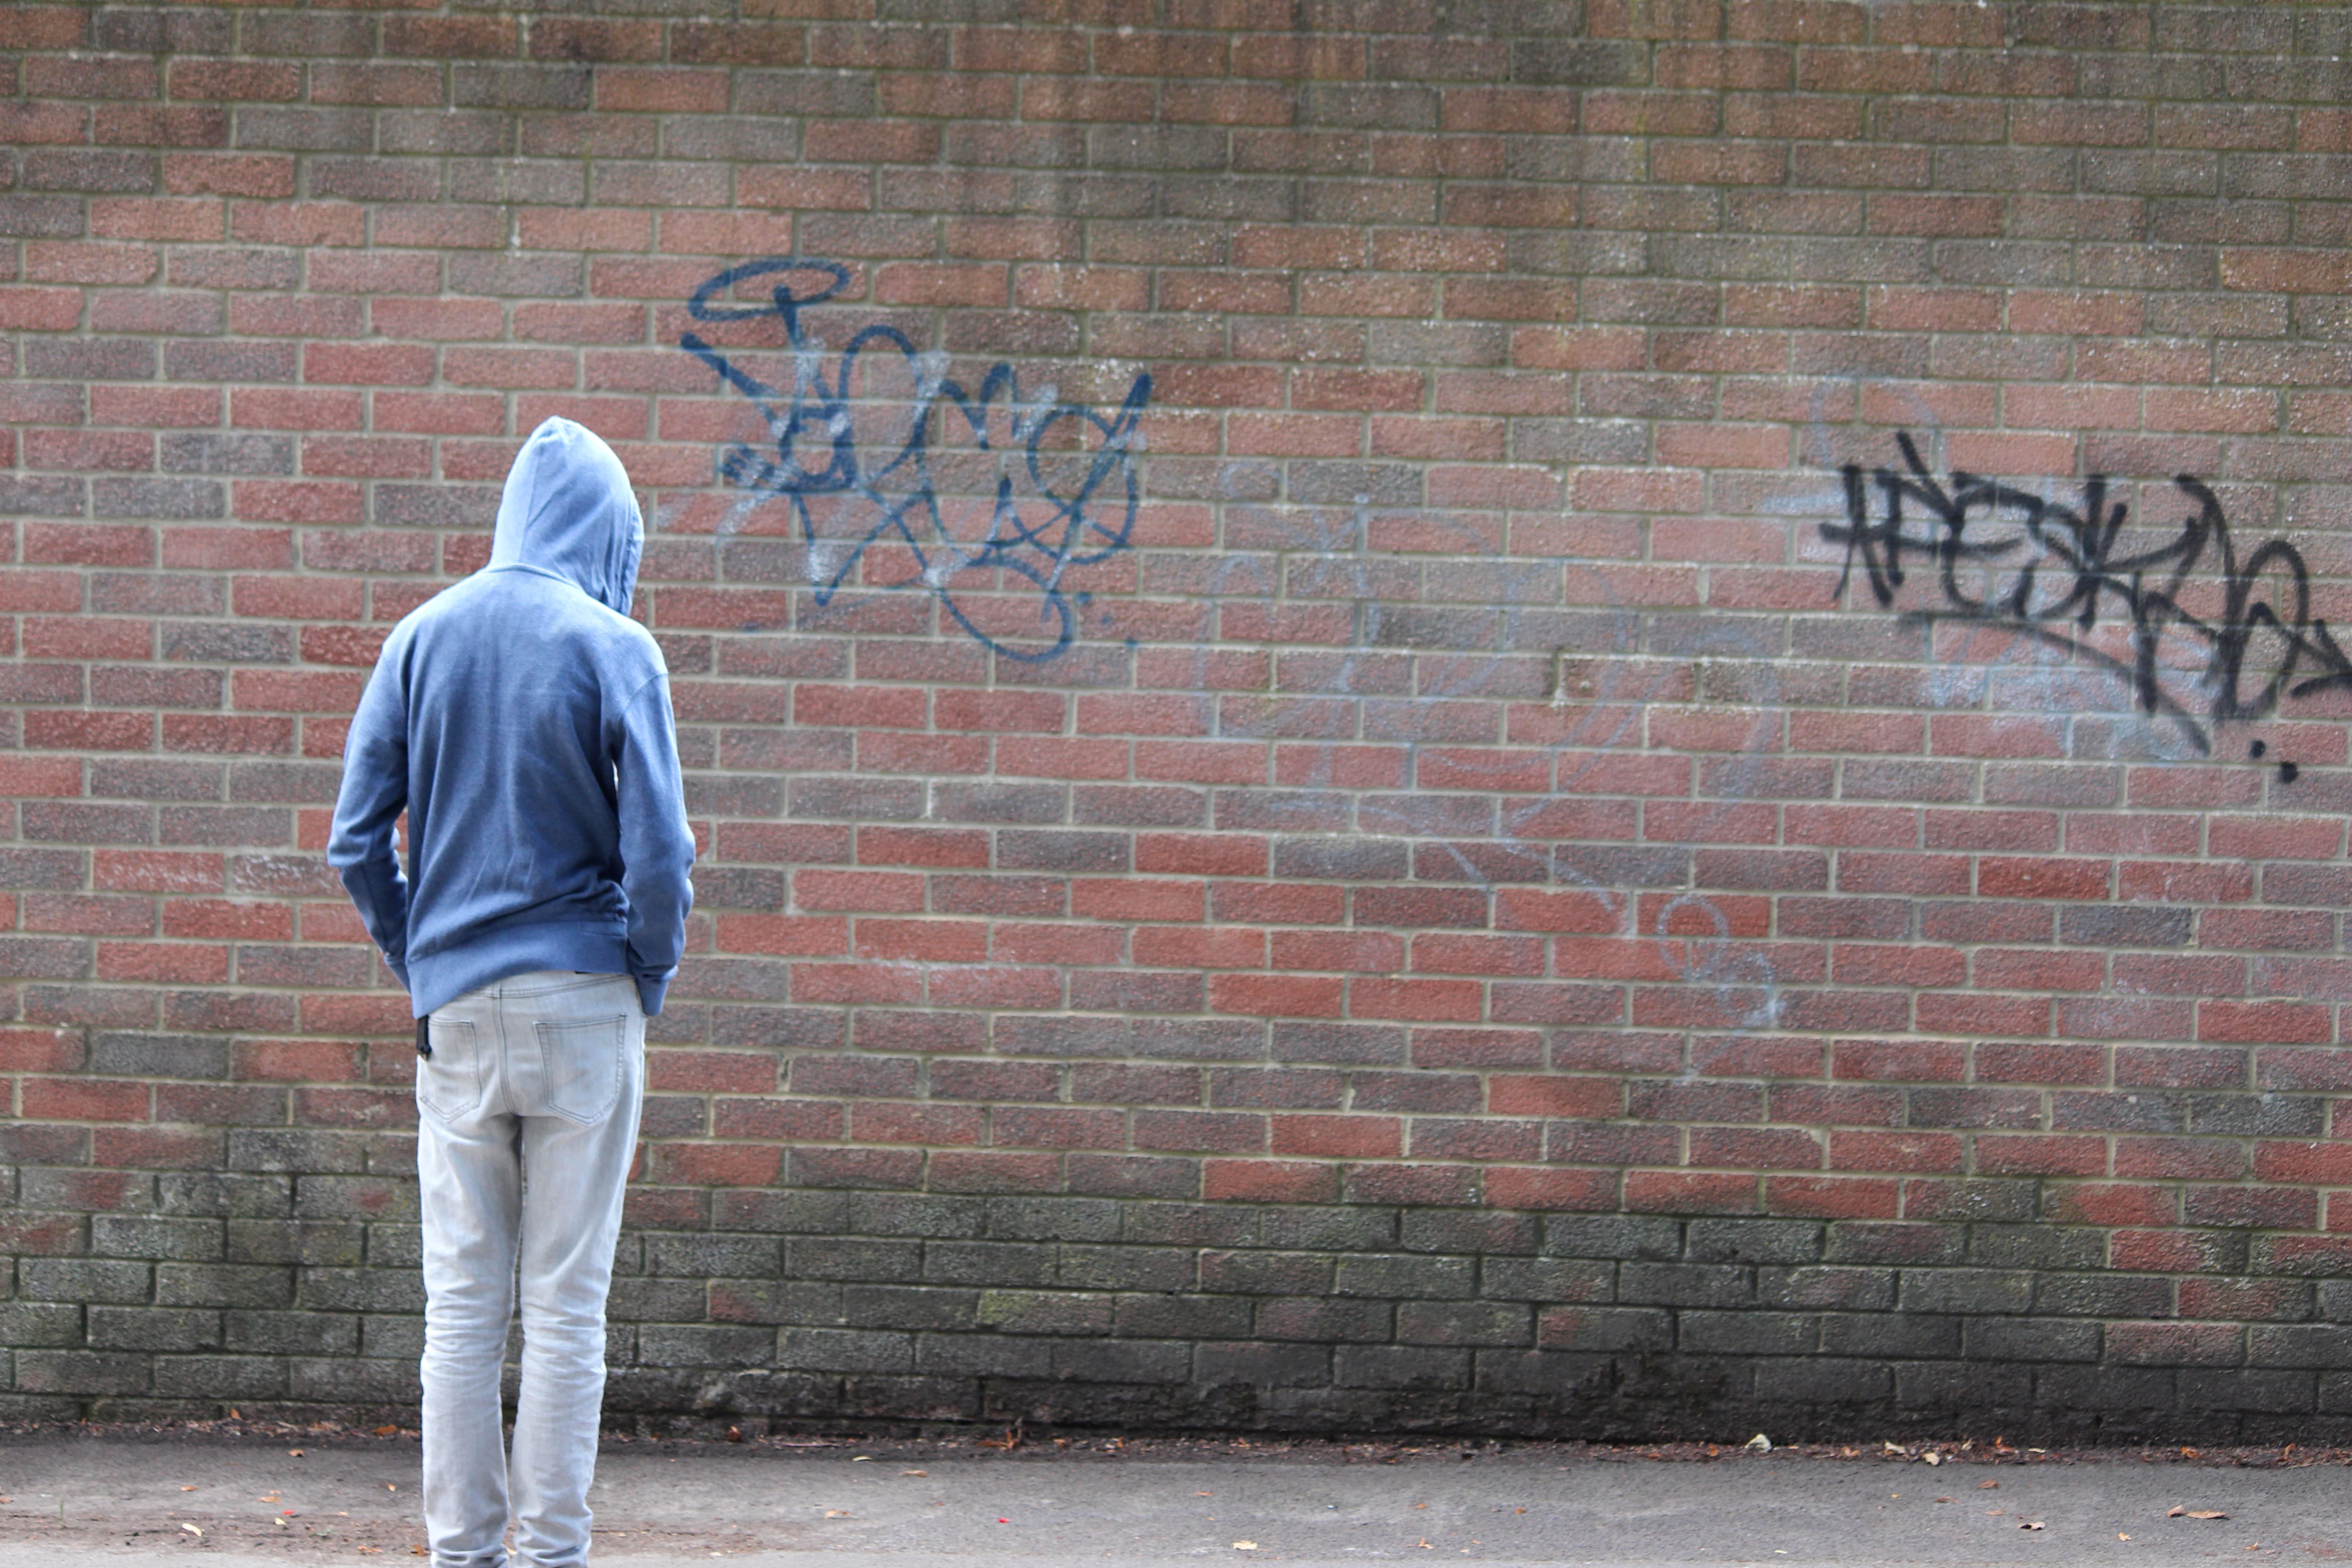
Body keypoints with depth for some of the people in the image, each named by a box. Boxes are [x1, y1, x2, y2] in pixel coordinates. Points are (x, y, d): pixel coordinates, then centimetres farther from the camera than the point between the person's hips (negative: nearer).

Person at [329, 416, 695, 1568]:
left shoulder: (420, 638, 5)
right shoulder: (615, 650, -6)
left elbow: (356, 842, 4)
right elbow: (659, 852, -11)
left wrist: (419, 966, 13)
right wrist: (651, 977, 4)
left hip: (455, 1008, 3)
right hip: (582, 1000, -3)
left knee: (461, 1304, 6)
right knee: (567, 1304, 1)